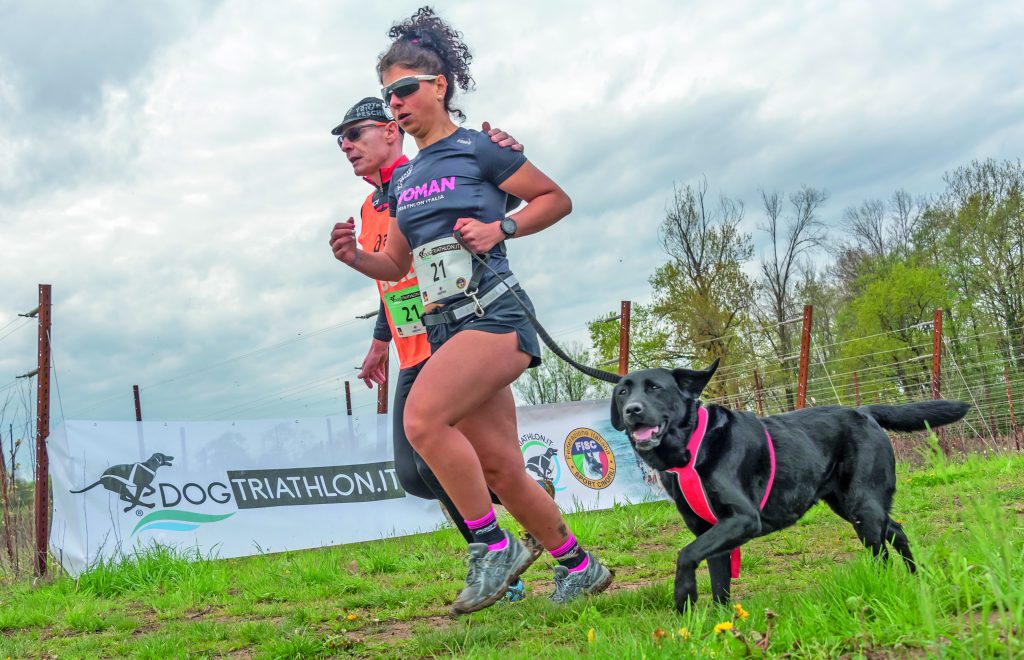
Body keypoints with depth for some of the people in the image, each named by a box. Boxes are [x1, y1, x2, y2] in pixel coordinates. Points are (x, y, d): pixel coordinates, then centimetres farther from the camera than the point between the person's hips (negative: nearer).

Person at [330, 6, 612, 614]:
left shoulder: (478, 149, -2)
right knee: (502, 469, 5)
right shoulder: (402, 182, 17)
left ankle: (495, 547, -11)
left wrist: (499, 228, -10)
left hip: (493, 313, -7)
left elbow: (557, 199, 4)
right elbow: (397, 264, 24)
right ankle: (579, 564, 23)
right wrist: (355, 256, 4)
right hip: (446, 328, 7)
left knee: (423, 417, -26)